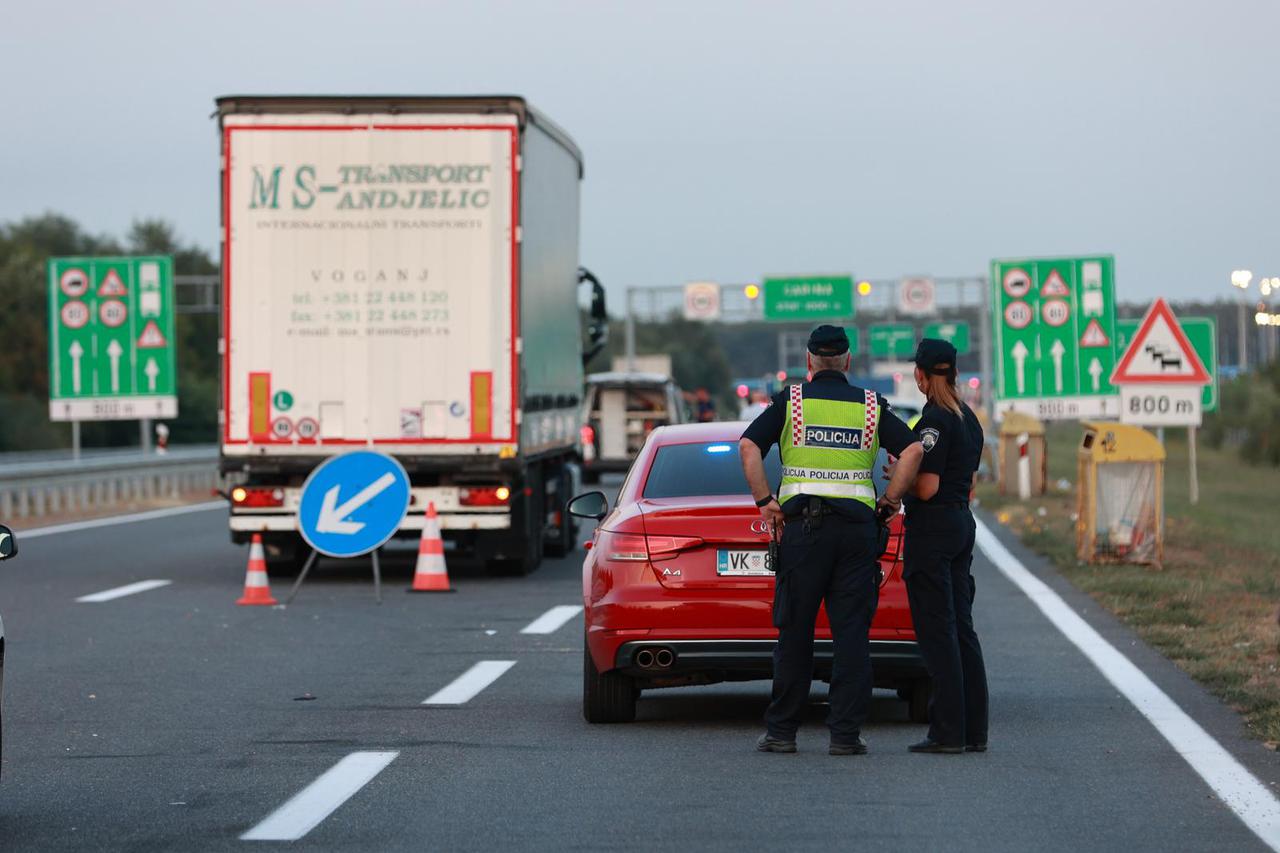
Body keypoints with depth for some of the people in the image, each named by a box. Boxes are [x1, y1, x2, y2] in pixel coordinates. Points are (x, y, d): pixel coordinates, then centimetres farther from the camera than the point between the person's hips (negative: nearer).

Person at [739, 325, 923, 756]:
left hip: (802, 526, -1)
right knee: (852, 633, 2)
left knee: (795, 631, 5)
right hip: (857, 525, 1)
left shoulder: (791, 401, 4)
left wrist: (765, 501, -3)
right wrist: (889, 502, 3)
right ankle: (845, 733, -1)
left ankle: (781, 731, 8)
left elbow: (748, 446, -8)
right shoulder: (870, 406, 8)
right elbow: (913, 450, -3)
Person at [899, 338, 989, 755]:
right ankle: (974, 730, 12)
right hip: (962, 523, 9)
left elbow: (927, 487, -19)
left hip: (931, 531, -9)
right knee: (961, 628, 11)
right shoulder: (969, 419, 13)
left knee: (937, 630, -6)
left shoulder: (934, 421, -15)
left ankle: (948, 731, -6)